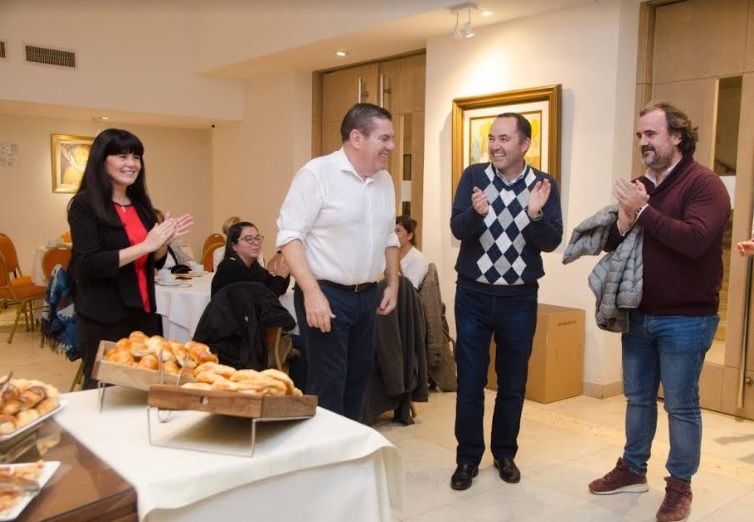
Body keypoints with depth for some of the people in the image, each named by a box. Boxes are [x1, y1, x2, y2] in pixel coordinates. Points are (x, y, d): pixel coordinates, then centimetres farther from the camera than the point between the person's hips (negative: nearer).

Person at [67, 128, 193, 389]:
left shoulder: (141, 204, 9)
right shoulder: (85, 204, -9)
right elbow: (89, 264, -19)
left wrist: (164, 242, -7)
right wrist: (145, 245, -23)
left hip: (143, 312, 6)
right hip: (103, 318, -6)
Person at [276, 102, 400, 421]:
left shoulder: (384, 180, 10)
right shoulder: (316, 173, -13)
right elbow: (290, 235, -18)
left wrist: (392, 284, 13)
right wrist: (312, 292, -24)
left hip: (366, 296, 8)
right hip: (326, 294, -7)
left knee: (357, 380, 16)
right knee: (328, 386, -2)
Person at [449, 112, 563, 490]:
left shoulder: (544, 185, -4)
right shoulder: (473, 176, -4)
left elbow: (552, 243, -9)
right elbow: (457, 229, -14)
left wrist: (535, 214, -28)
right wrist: (478, 212, -34)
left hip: (520, 299, 1)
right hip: (473, 294, 0)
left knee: (513, 382, 13)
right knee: (470, 380, 7)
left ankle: (505, 453, 31)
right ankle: (468, 457, 22)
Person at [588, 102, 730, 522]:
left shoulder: (704, 183, -12)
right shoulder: (638, 186, 9)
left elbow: (695, 240, -27)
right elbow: (610, 244, 7)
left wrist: (643, 212, -23)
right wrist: (623, 222, -14)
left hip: (685, 318, -6)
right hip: (639, 314, 6)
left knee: (681, 405, 6)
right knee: (638, 397, 17)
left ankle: (680, 485, 22)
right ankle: (633, 470, 33)